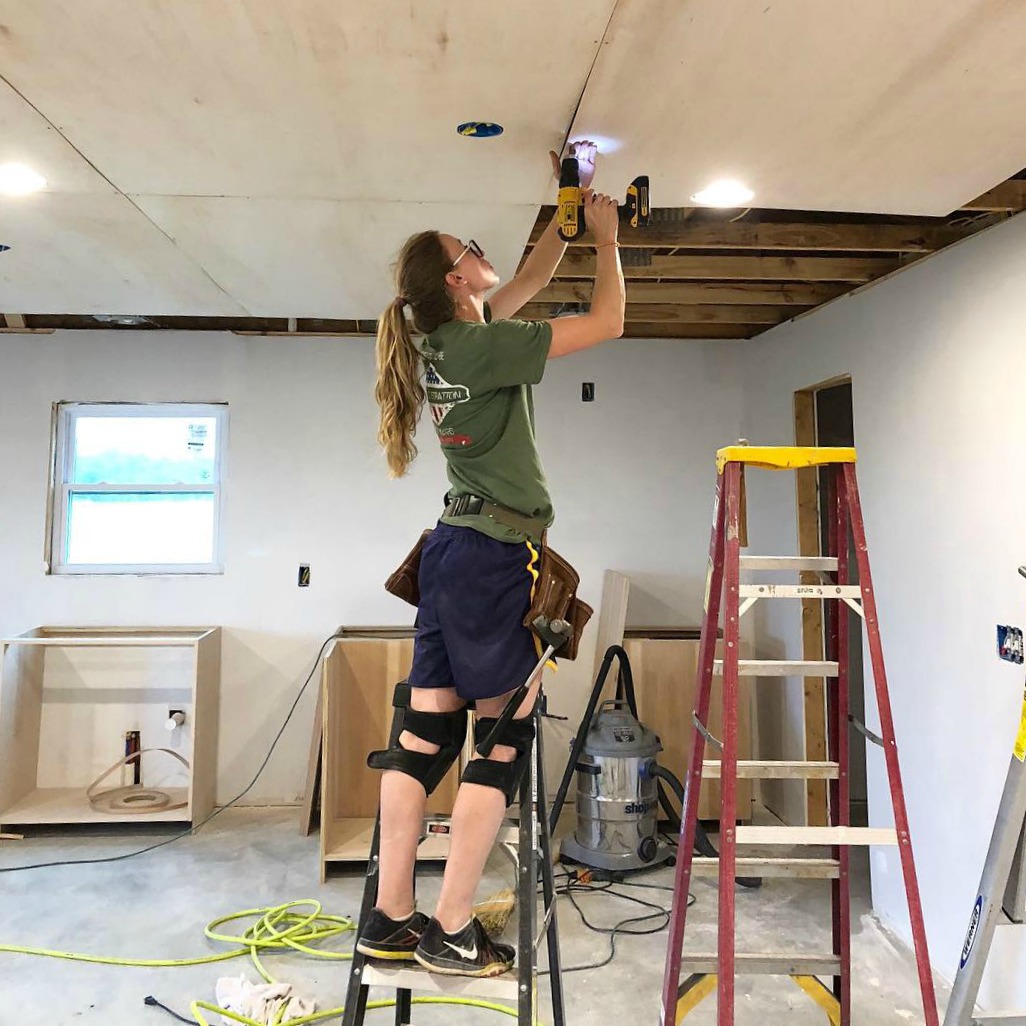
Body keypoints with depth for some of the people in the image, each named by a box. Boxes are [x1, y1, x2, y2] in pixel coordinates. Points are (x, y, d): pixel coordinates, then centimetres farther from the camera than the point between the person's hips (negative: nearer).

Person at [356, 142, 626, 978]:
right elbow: (607, 323, -8)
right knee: (504, 736, 0)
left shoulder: (444, 340, 12)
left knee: (426, 730, 9)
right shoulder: (483, 346, -13)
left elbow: (532, 279, 26)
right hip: (498, 557, -9)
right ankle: (452, 931, 9)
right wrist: (607, 240, 7)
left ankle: (392, 916, 18)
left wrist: (570, 214, 26)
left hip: (453, 548, 9)